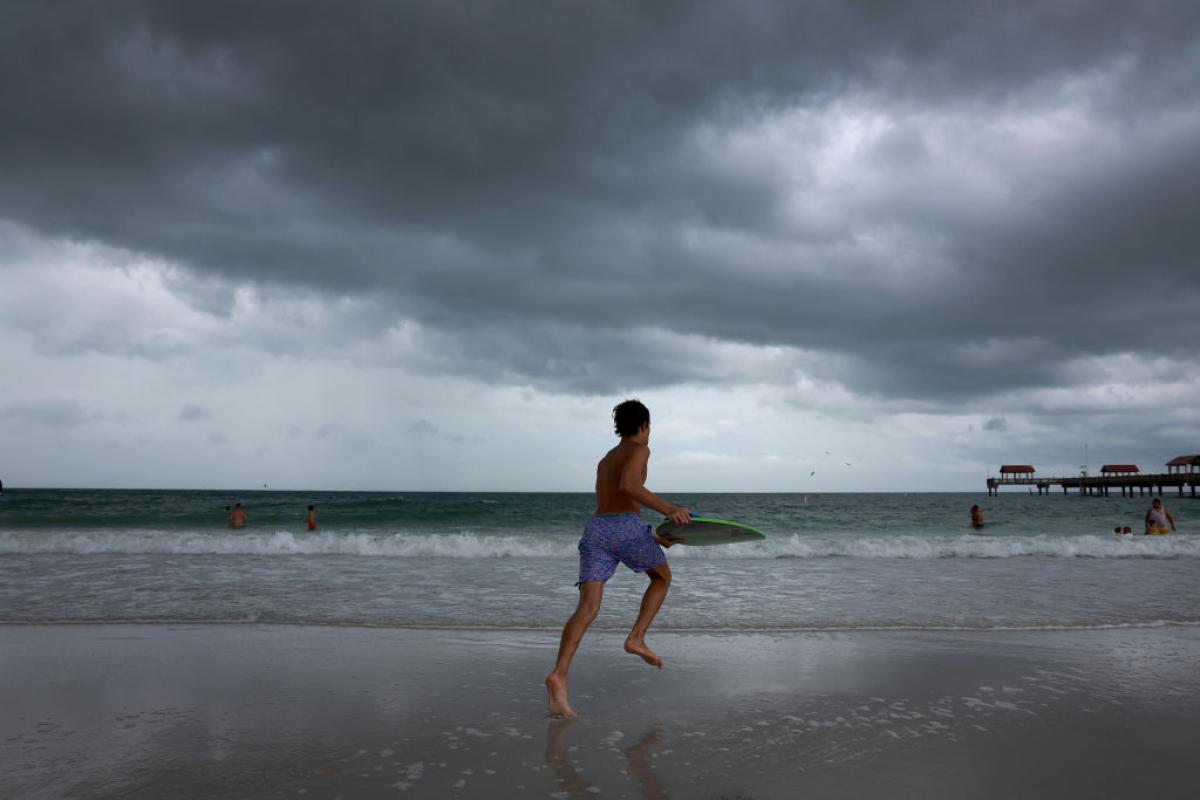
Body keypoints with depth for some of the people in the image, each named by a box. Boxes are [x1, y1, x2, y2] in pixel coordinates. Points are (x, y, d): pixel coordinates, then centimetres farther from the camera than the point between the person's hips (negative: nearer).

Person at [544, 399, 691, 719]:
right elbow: (628, 485, -16)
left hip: (595, 529, 6)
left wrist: (654, 537, 40)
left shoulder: (605, 460, 31)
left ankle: (559, 675, -25)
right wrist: (668, 509, -17)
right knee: (662, 577, 22)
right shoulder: (638, 450, 5)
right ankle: (636, 638, 6)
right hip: (626, 528, -6)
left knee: (587, 608, -6)